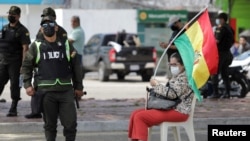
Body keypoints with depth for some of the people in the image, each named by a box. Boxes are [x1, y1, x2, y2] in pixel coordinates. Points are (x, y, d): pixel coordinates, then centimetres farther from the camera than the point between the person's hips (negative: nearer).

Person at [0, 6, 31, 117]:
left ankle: (13, 109, 4)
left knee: (14, 84, -2)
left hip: (15, 62, -6)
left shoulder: (22, 30, -7)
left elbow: (25, 48, -12)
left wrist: (23, 64, -19)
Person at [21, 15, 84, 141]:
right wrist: (27, 84, -1)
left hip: (66, 90, 1)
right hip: (46, 91, -1)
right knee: (50, 124, 5)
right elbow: (26, 66, 10)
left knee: (70, 123, -4)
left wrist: (78, 87, 10)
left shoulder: (66, 45, 10)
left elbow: (76, 66, 13)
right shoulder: (36, 46, 7)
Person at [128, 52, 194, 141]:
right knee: (135, 114, 1)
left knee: (140, 117, -20)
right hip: (169, 107, 11)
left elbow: (172, 93, -21)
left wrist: (157, 85, -9)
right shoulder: (176, 77, 20)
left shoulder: (185, 77, -13)